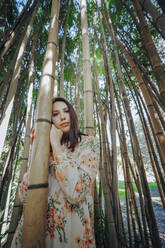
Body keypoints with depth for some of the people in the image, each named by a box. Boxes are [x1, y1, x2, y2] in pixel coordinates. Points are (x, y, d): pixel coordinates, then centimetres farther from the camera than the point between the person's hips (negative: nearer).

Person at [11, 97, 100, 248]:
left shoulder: (89, 143, -10)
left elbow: (76, 192, -24)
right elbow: (24, 196, -4)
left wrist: (56, 144, -19)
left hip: (70, 229, -3)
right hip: (34, 226, 4)